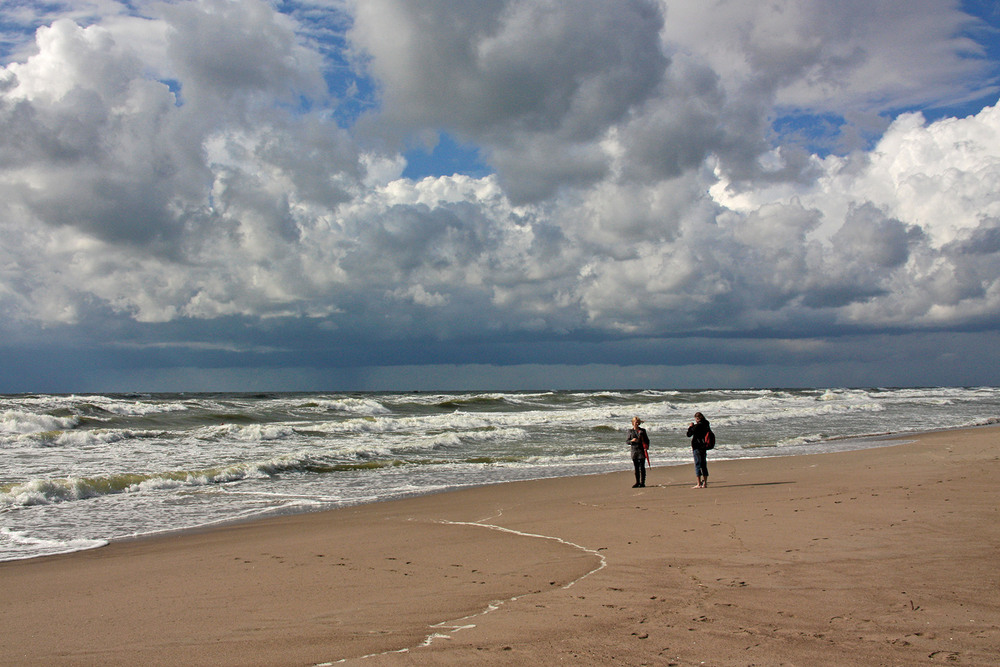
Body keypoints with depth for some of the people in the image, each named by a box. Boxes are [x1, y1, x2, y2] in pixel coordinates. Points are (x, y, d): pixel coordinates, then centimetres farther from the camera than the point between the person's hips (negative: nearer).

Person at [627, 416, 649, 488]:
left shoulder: (642, 430, 5)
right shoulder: (630, 431, 7)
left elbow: (647, 440, 8)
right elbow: (627, 441, 7)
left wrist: (646, 447, -7)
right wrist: (631, 441, -14)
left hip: (642, 450, -2)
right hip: (634, 451, 2)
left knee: (642, 467, -5)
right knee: (636, 468, 6)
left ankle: (642, 482, -1)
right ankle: (637, 482, 14)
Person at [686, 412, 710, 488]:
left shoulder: (697, 426, -16)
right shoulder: (706, 425, 8)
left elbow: (689, 434, -10)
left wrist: (690, 427, 5)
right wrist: (693, 427, 21)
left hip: (697, 447, -8)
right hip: (704, 447, 8)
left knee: (698, 465, -4)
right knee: (704, 465, 12)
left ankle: (699, 484, -6)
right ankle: (705, 483, 14)